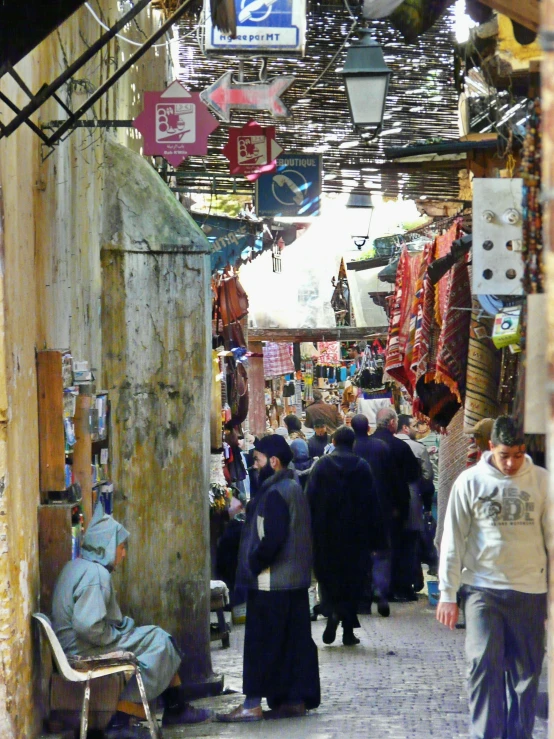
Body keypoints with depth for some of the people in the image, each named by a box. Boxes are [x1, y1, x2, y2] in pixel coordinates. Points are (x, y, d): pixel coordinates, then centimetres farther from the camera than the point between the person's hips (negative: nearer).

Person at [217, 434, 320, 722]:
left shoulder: (275, 493, -17)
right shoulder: (294, 488, 14)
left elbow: (272, 538, -24)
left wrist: (253, 564, -14)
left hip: (272, 581, -10)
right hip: (295, 579, 10)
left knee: (262, 642, -6)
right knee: (296, 639, 11)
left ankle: (252, 705, -5)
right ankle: (297, 699, 15)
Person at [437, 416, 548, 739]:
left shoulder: (542, 481, 1)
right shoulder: (471, 481, -1)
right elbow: (453, 540, 2)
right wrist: (448, 594, 0)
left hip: (530, 591, 1)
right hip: (483, 588, -1)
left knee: (526, 671, 6)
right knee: (484, 663, -12)